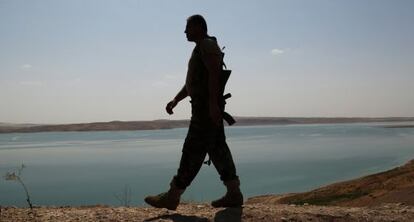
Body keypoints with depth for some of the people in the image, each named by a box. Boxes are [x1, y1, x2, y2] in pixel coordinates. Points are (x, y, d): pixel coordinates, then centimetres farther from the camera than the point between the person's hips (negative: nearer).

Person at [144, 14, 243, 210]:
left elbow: (214, 74, -21)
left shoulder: (208, 45, -7)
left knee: (193, 151, -8)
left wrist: (213, 104, -29)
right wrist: (175, 101, 18)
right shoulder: (200, 49, 25)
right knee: (218, 150, 7)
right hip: (205, 108, 10)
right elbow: (191, 82, 27)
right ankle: (234, 194, 9)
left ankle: (172, 196, -5)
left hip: (207, 108, -10)